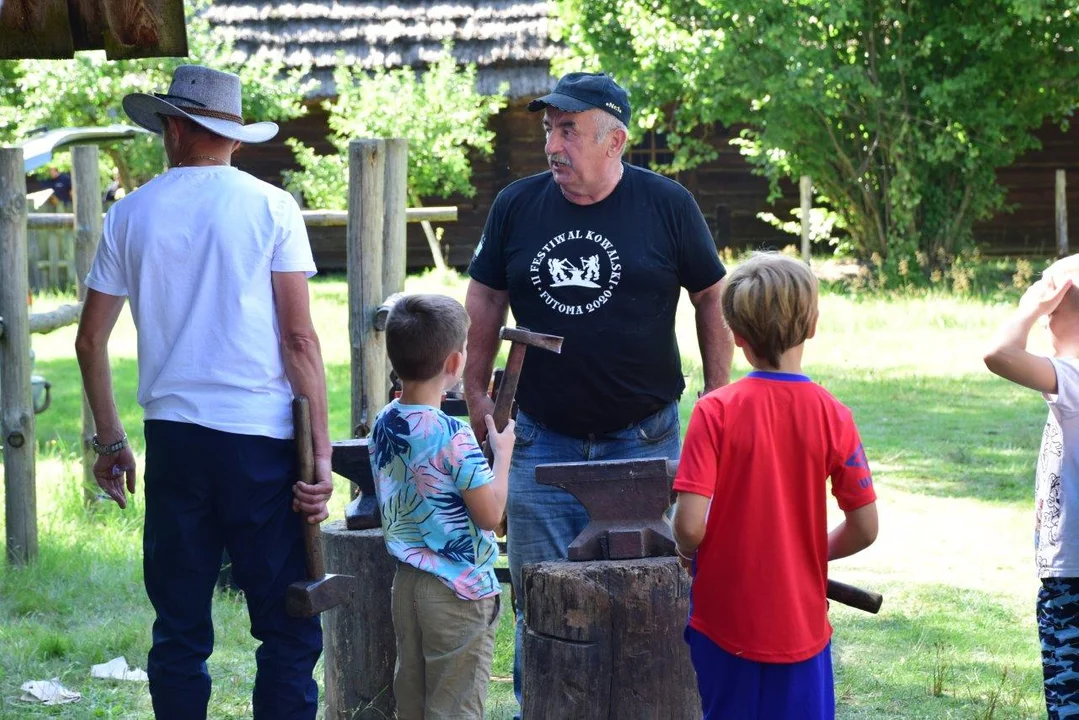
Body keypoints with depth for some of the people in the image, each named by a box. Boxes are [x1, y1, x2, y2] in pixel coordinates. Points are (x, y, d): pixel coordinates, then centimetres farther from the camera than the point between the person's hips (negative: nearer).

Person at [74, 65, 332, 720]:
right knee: (288, 628, 2)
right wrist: (321, 454, -4)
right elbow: (300, 337, -6)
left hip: (173, 437, 3)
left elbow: (91, 339, 10)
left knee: (180, 630, 9)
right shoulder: (270, 207, -1)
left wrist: (110, 442, 20)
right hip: (260, 441, -3)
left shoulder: (132, 213, 7)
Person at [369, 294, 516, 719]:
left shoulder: (383, 425, 3)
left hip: (406, 582, 8)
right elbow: (490, 513, -17)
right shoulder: (453, 437, -21)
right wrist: (503, 452, -4)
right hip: (459, 588, -8)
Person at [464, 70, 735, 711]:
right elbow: (485, 300, 12)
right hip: (542, 440, 2)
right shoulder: (517, 206, 2)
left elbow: (712, 297, 5)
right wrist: (477, 394, 10)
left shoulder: (667, 205, -4)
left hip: (644, 438, -2)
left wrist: (717, 398, 2)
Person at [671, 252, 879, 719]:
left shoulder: (716, 411, -12)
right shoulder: (832, 416, -6)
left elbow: (690, 525, -18)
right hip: (801, 624, 1)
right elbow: (864, 528, -4)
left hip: (723, 623, -1)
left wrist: (688, 551, 5)